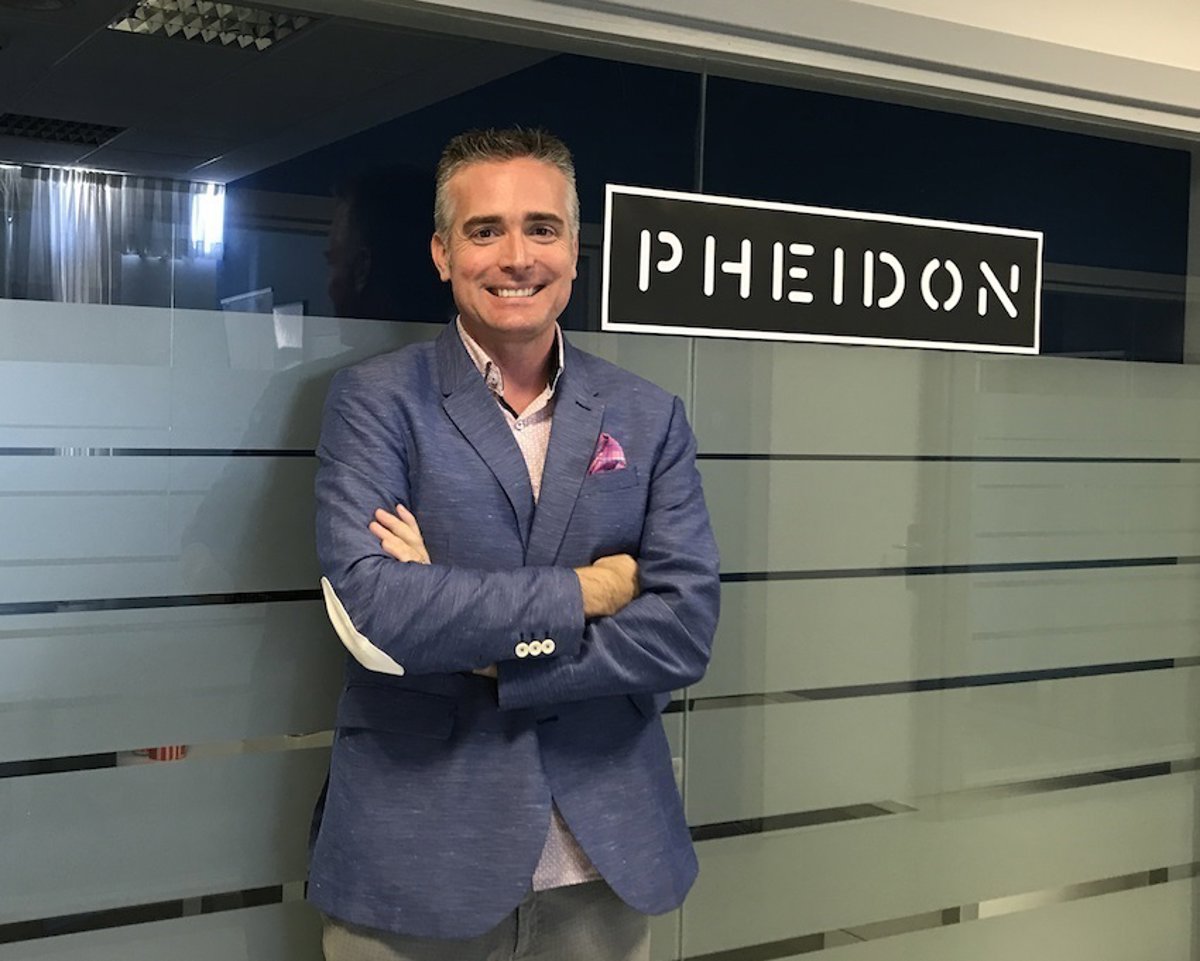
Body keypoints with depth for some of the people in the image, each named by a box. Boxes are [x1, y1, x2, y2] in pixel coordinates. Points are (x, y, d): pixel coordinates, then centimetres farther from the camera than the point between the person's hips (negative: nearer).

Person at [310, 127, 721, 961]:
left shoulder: (649, 418, 3)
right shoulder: (374, 401, -4)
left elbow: (685, 629, -6)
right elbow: (372, 606, -18)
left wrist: (470, 645, -13)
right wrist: (583, 591, -12)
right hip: (417, 865, -2)